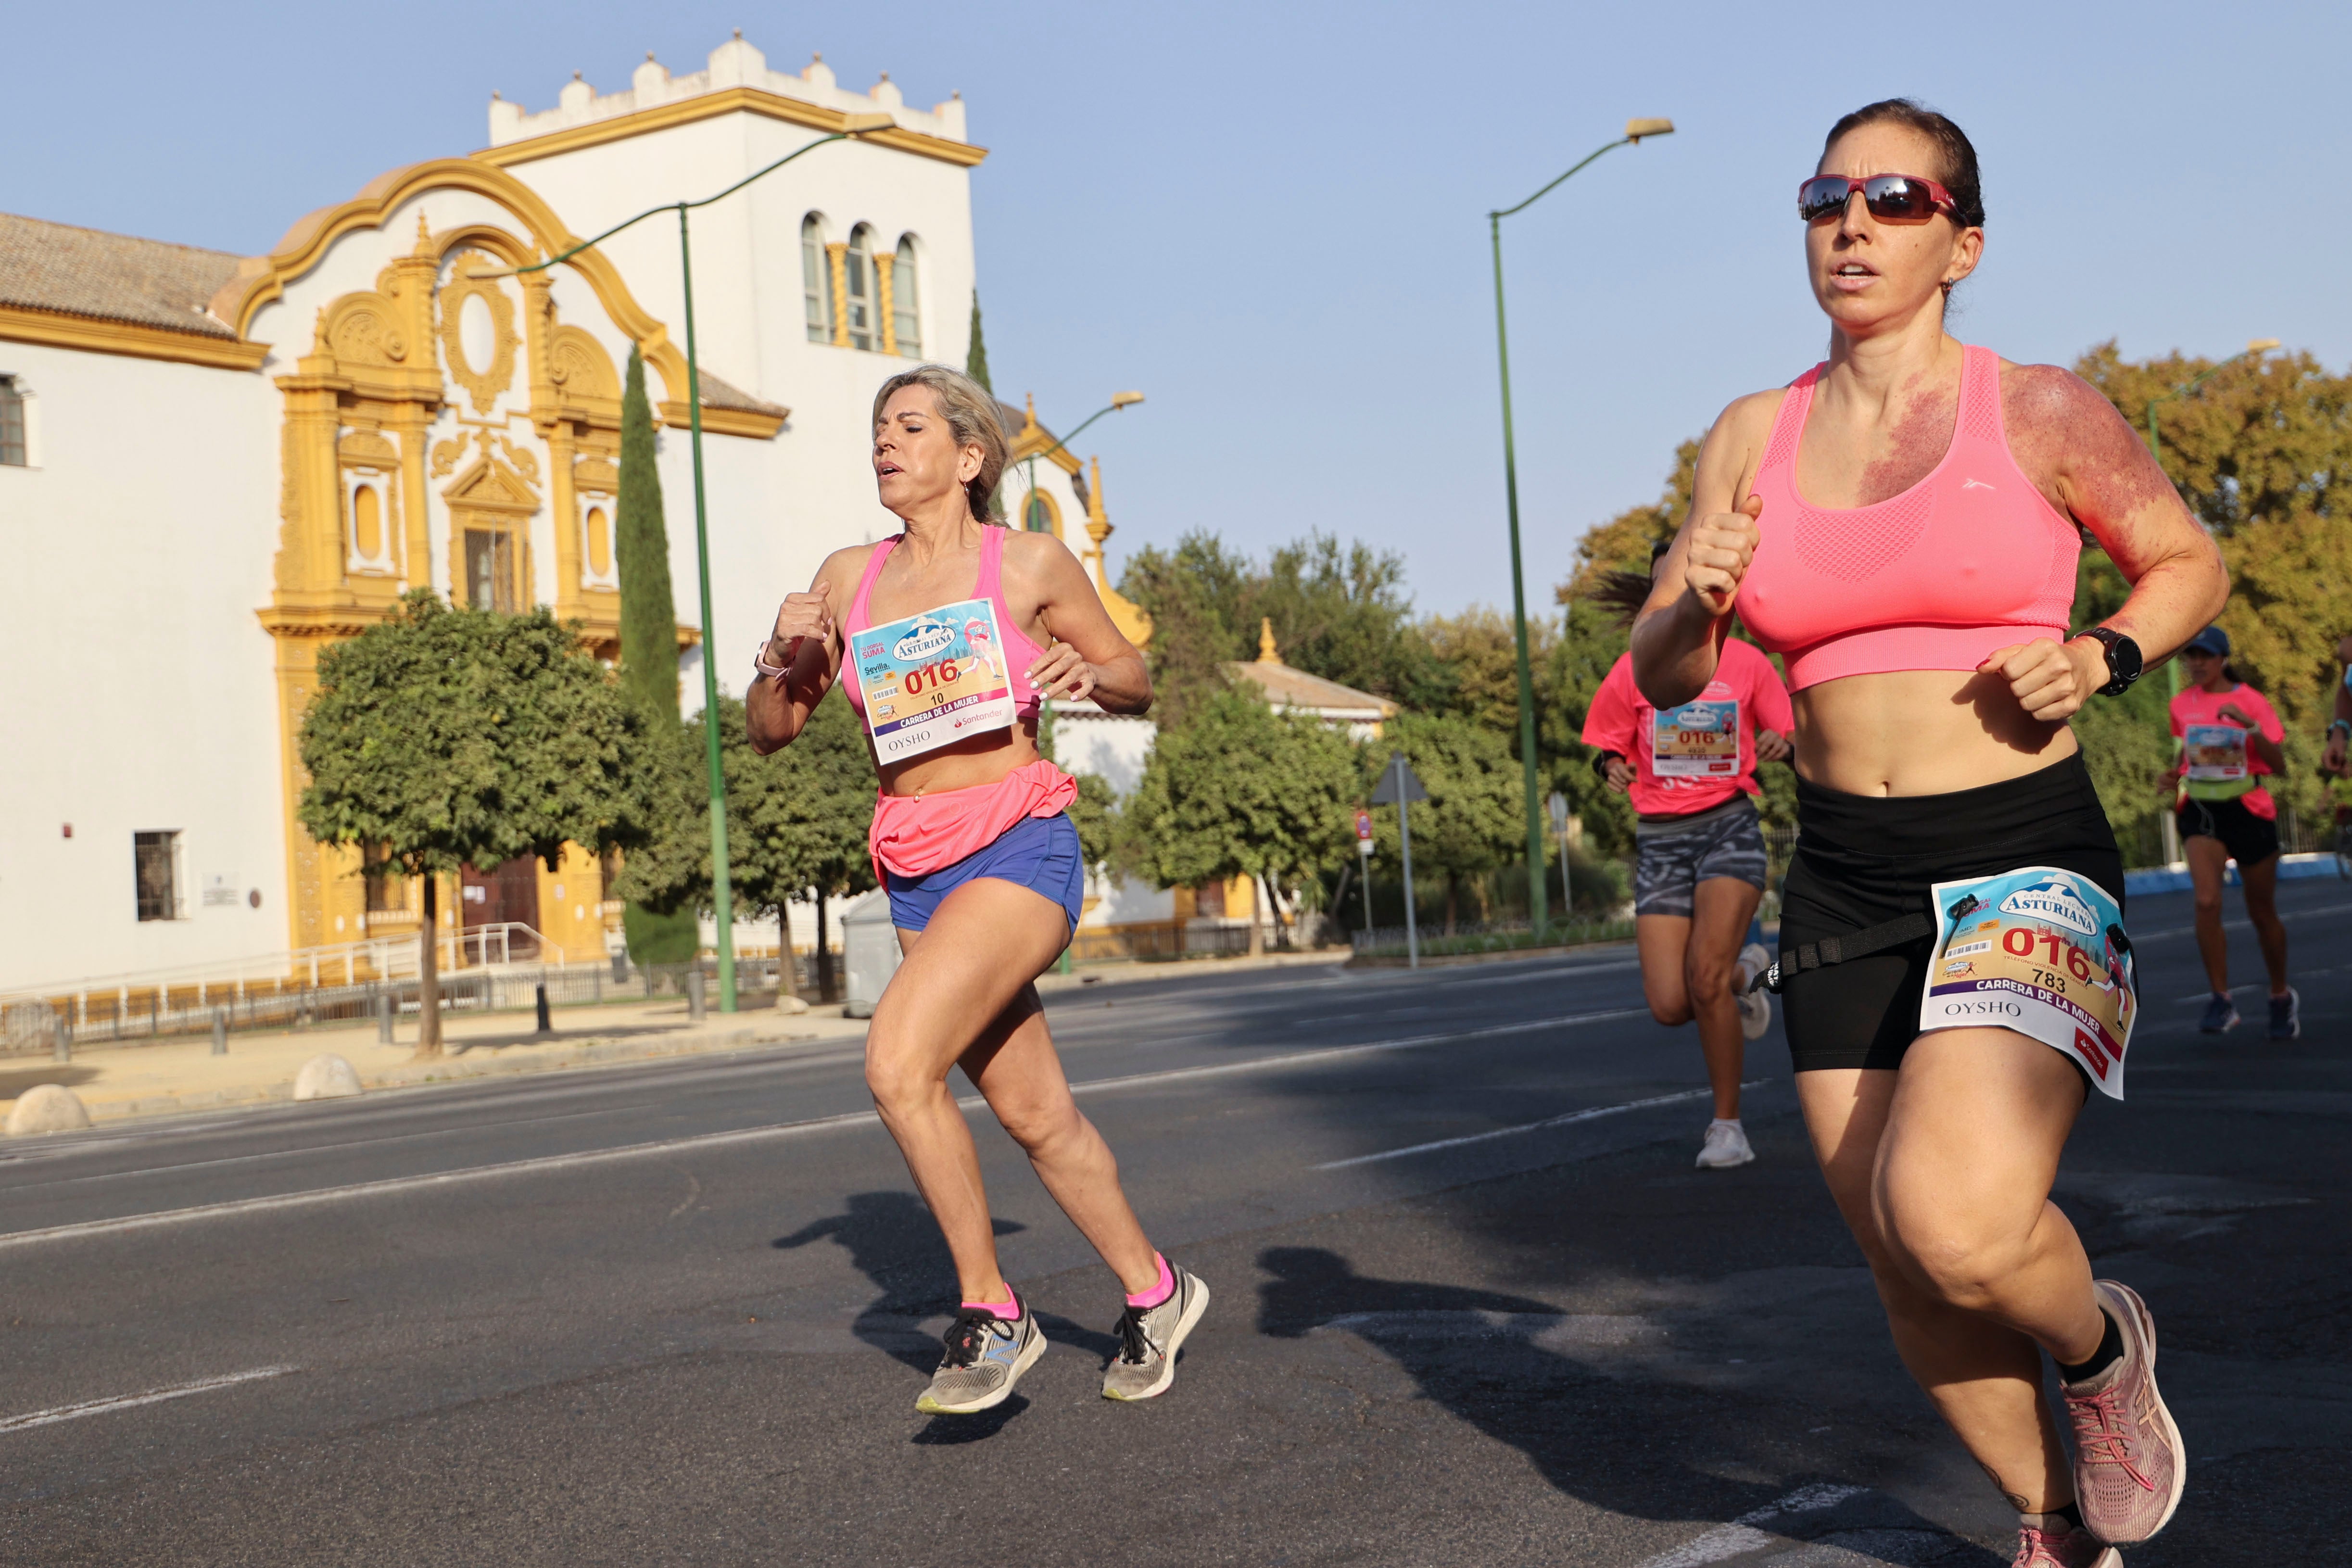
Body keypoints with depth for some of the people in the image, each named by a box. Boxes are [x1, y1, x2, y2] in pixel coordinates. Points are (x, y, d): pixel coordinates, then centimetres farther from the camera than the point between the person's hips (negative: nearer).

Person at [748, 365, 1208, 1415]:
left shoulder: (1031, 565, -2)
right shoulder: (849, 578, 9)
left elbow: (1137, 688, 8)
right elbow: (768, 731, 12)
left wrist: (1088, 672, -13)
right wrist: (786, 652, -8)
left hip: (1018, 849, -5)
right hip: (916, 873, 6)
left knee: (897, 1062, -24)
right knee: (1034, 1114, 12)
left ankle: (991, 1312, -9)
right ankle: (1154, 1293, 33)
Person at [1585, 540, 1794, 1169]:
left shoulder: (1746, 662, 2)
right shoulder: (1633, 671, 4)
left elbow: (1785, 735, 9)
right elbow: (1609, 748, 12)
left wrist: (1780, 745, -14)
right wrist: (1612, 769, -11)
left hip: (1729, 826, -2)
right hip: (1660, 837, 2)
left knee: (1706, 976, -20)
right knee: (1670, 1007, -7)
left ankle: (1727, 1124, -3)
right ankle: (1741, 974, 30)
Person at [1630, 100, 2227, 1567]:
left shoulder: (2040, 412, -4)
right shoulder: (1754, 436, 6)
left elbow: (2190, 561, 10)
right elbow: (1663, 677, 10)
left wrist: (2097, 659, -10)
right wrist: (1696, 599, -13)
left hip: (2026, 859, -4)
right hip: (1844, 883, 5)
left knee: (1956, 1225, -26)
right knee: (1910, 1272, 9)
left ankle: (2101, 1341, 9)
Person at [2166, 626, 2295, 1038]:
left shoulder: (2252, 702, -7)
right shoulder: (2182, 705, 4)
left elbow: (2279, 765, -13)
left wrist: (2251, 727, -27)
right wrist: (2175, 773, 2)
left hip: (2248, 810, -2)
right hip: (2201, 810, 2)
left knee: (2263, 912, 9)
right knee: (2207, 902, -20)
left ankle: (2282, 996, 30)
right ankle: (2221, 1001, -13)